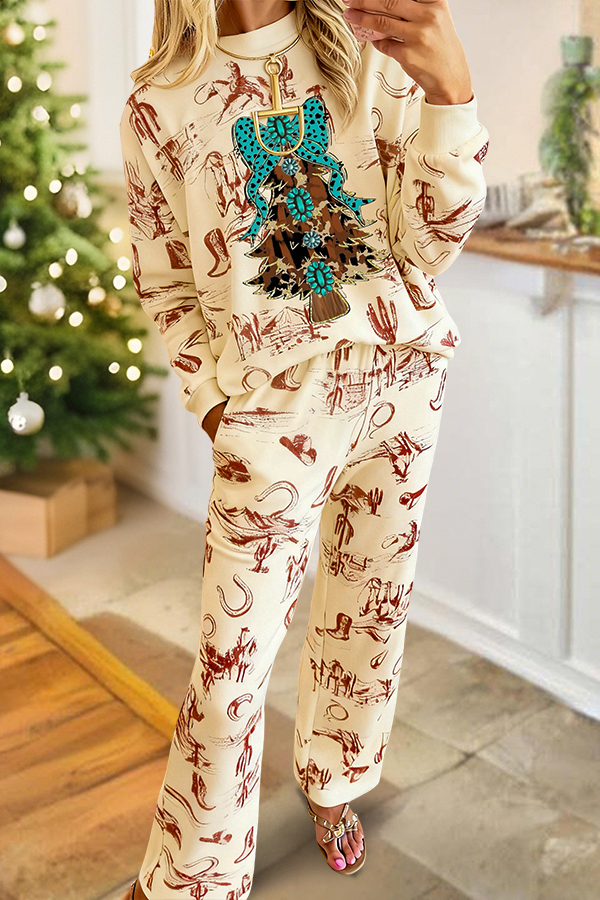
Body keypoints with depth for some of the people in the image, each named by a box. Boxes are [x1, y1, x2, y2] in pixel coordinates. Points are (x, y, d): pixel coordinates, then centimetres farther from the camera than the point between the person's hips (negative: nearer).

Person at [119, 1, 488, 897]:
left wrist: (450, 90, -22)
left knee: (371, 605, 15)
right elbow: (168, 287, 6)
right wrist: (215, 403, -2)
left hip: (404, 376, 3)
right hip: (277, 405, -2)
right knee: (233, 656, -2)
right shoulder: (159, 107, -4)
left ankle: (332, 782, 41)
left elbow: (431, 243, -8)